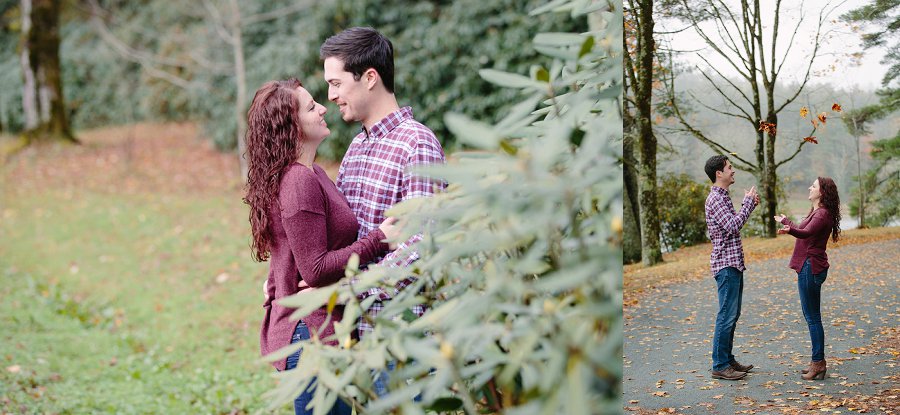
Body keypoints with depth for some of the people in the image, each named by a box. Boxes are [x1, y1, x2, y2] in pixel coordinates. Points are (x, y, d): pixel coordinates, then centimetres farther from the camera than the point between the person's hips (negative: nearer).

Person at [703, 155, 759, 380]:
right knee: (726, 316, -8)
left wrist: (749, 204, 15)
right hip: (726, 264, -10)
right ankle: (720, 366, -5)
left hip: (734, 263, 10)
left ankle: (728, 360, 21)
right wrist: (748, 202, -15)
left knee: (732, 315, 14)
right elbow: (733, 226, -25)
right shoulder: (715, 198, -15)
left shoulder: (723, 197, 17)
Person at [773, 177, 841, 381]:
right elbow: (803, 231, 32)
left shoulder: (822, 214, -16)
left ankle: (819, 362, -3)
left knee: (812, 316, -7)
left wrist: (790, 230, -42)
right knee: (810, 315, 14)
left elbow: (806, 233, -33)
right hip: (808, 267, 11)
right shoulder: (816, 212, 16)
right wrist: (786, 222, 38)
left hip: (811, 268, -11)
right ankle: (817, 362, 19)